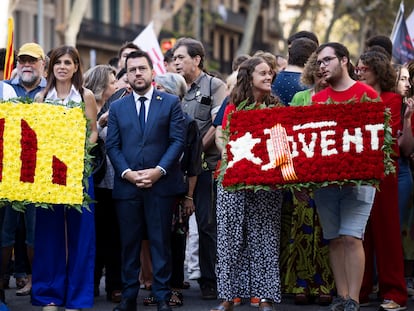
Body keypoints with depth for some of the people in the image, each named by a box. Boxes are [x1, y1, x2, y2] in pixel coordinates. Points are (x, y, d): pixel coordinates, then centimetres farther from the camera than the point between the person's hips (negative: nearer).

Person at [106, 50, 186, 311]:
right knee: (129, 242, 5)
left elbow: (178, 141, -2)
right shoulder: (117, 107, 13)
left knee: (161, 241, 0)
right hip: (126, 184, 2)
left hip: (161, 183, -2)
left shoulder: (171, 103, 5)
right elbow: (112, 145, 7)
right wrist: (127, 172, -9)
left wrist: (159, 170, -13)